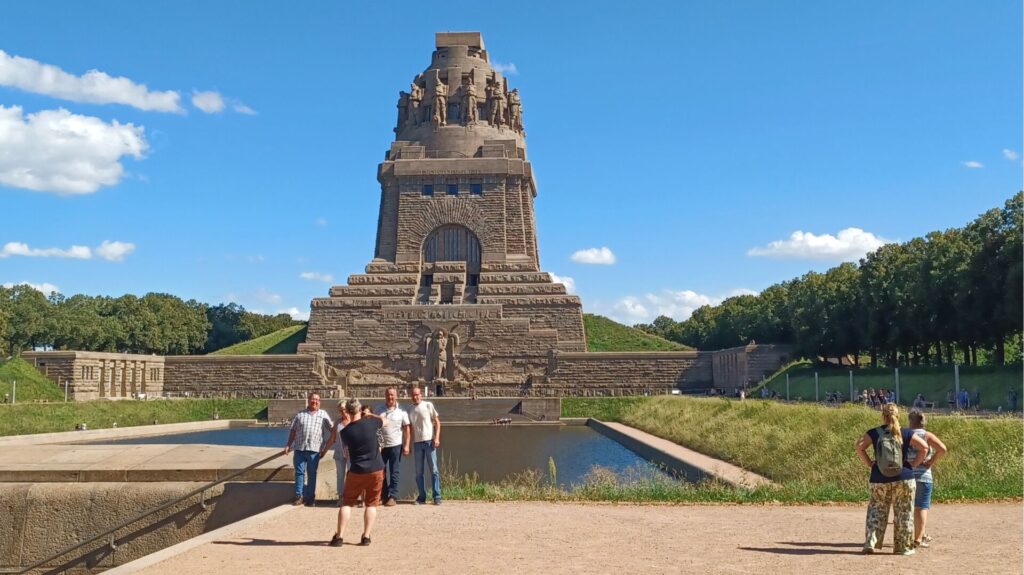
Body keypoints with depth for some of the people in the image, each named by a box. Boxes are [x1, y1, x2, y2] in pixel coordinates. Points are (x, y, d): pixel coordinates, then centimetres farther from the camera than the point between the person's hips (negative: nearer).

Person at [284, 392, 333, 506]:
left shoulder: (323, 414, 6)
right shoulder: (300, 414, 10)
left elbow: (332, 429, 6)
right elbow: (293, 431, 12)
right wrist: (288, 445, 6)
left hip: (314, 449, -1)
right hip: (299, 448, 1)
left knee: (312, 474, 7)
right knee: (299, 472, 2)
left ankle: (310, 497, 13)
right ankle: (299, 496, 9)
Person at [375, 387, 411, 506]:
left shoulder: (401, 411, -3)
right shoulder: (379, 410, 5)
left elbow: (406, 429, -2)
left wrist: (406, 445, -8)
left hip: (396, 445, -3)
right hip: (381, 446, 3)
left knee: (394, 472, 0)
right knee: (381, 472, 10)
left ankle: (393, 497, 5)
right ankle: (383, 496, 21)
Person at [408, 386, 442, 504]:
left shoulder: (428, 405, 0)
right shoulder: (410, 410, 9)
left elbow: (437, 422, 1)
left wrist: (437, 438, -9)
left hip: (429, 441, -3)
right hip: (417, 443, 3)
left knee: (434, 470, -3)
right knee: (419, 472, 6)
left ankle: (437, 497, 1)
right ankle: (421, 497, 14)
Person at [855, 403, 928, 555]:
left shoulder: (874, 433, 0)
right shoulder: (905, 434, 0)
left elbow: (859, 447, -10)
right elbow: (924, 447, -7)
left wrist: (869, 463, -1)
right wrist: (914, 463, 1)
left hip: (879, 479, 1)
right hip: (903, 479, 0)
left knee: (876, 511, 10)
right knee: (904, 513, 9)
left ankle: (870, 543, 2)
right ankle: (903, 547, 14)